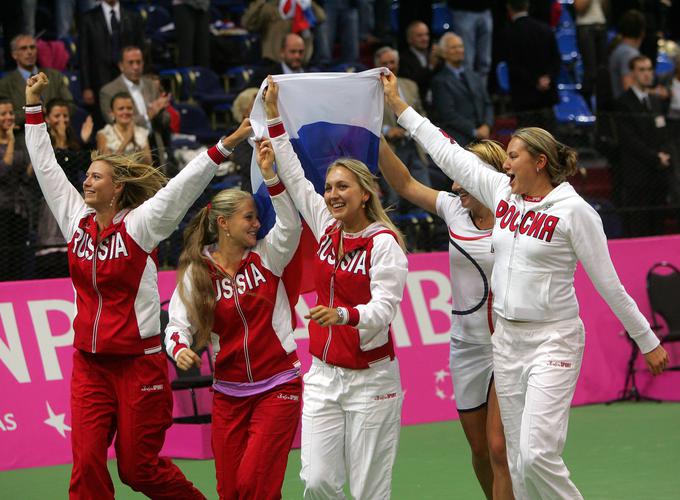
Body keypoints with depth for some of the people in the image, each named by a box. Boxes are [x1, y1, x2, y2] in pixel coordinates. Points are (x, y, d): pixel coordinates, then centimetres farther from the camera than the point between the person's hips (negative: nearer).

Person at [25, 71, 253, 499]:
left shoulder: (141, 224, -6)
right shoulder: (77, 220, 6)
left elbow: (187, 182, -12)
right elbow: (46, 166, 12)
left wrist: (227, 144, -21)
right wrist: (33, 106, 13)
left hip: (138, 363, -4)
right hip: (90, 364, 4)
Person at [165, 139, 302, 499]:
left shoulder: (265, 257, 0)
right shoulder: (197, 272, 0)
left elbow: (290, 224, -15)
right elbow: (179, 322, -4)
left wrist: (270, 175, -26)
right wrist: (180, 349, -26)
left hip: (277, 388, -1)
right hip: (228, 393, 2)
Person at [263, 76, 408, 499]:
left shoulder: (384, 242, -11)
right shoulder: (328, 228, 7)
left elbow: (384, 307, -21)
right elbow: (294, 178, 15)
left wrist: (343, 315, -40)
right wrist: (274, 117, 16)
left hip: (370, 379, -6)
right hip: (323, 375, 6)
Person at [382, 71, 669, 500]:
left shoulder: (574, 210, -11)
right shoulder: (502, 192, 6)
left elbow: (608, 283, -7)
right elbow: (447, 152, 14)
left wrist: (648, 341, -2)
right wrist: (397, 103, 17)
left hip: (553, 341, -7)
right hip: (507, 338, 7)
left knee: (537, 455, -18)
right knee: (518, 460, 6)